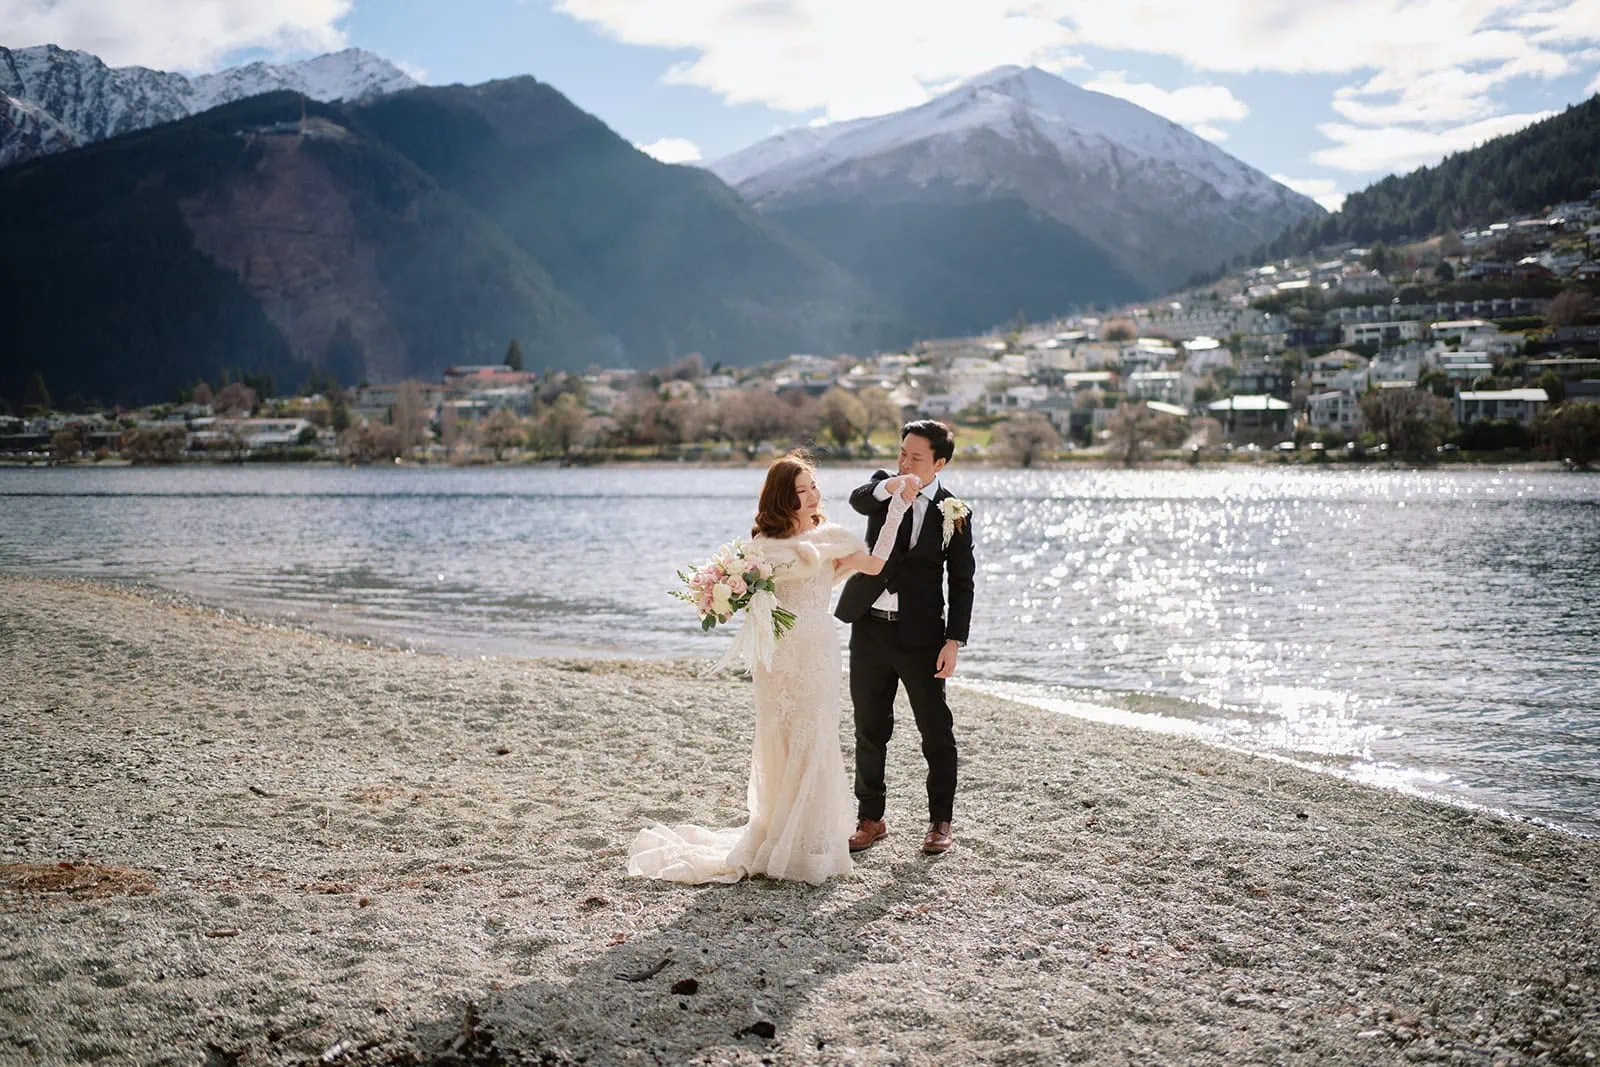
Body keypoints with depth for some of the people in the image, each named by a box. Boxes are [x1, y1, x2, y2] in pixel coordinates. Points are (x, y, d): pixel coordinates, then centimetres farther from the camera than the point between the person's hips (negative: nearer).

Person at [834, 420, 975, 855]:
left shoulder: (953, 512, -4)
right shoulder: (884, 486, 4)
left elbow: (961, 583, -3)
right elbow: (858, 499, -21)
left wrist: (954, 641, -11)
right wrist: (892, 486, -42)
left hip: (921, 635, -3)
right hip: (869, 628, 3)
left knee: (936, 731, 4)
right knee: (870, 730, 12)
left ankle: (941, 820, 18)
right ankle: (871, 818, 24)